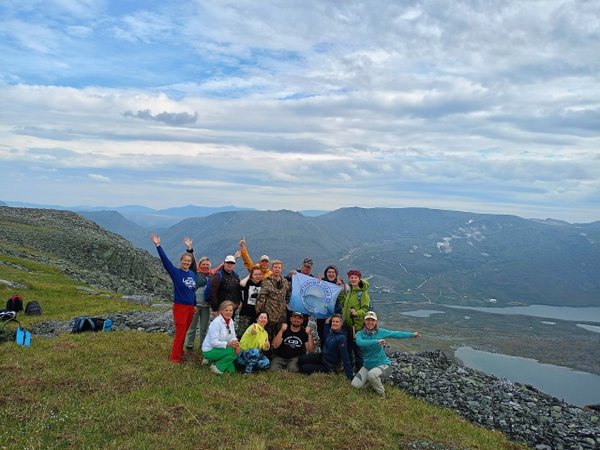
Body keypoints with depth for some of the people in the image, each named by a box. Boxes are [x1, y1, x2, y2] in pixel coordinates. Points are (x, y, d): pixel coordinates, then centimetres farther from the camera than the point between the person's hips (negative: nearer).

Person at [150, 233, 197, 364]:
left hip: (190, 307, 5)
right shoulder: (175, 272, -9)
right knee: (180, 333, -3)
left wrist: (194, 305, 16)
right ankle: (175, 357, 7)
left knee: (184, 332, 14)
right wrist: (158, 246, -31)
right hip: (180, 307, -5)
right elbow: (165, 260, -21)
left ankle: (179, 351, 28)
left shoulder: (192, 274, 6)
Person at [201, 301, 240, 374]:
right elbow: (214, 342, -26)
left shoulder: (231, 321, 2)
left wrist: (236, 344, -22)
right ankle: (217, 366, -6)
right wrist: (228, 344, -37)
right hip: (209, 350, -8)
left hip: (219, 348, 8)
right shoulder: (216, 322, -21)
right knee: (233, 351, -25)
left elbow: (233, 337, 0)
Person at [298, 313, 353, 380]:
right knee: (301, 359, -3)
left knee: (304, 368, -9)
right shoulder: (331, 331, -4)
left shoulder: (341, 338, -27)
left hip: (329, 366, -7)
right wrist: (327, 323, 7)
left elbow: (345, 358, -26)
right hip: (322, 356, 7)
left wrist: (350, 376, -26)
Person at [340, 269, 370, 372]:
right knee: (348, 346, 16)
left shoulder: (363, 292, -11)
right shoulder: (348, 291, 13)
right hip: (347, 324, 8)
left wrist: (357, 313, -30)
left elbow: (366, 309, -15)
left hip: (357, 325, -8)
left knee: (357, 347, -2)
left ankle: (359, 369, 11)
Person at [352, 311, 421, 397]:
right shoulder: (360, 334, -8)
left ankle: (381, 393, -4)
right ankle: (375, 380, 18)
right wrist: (376, 341, -38)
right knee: (355, 384, -9)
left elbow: (396, 334, -1)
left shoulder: (380, 332, -8)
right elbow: (359, 342, -30)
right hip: (367, 366, 3)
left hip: (382, 364, -3)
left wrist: (412, 334, 1)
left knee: (372, 374, -34)